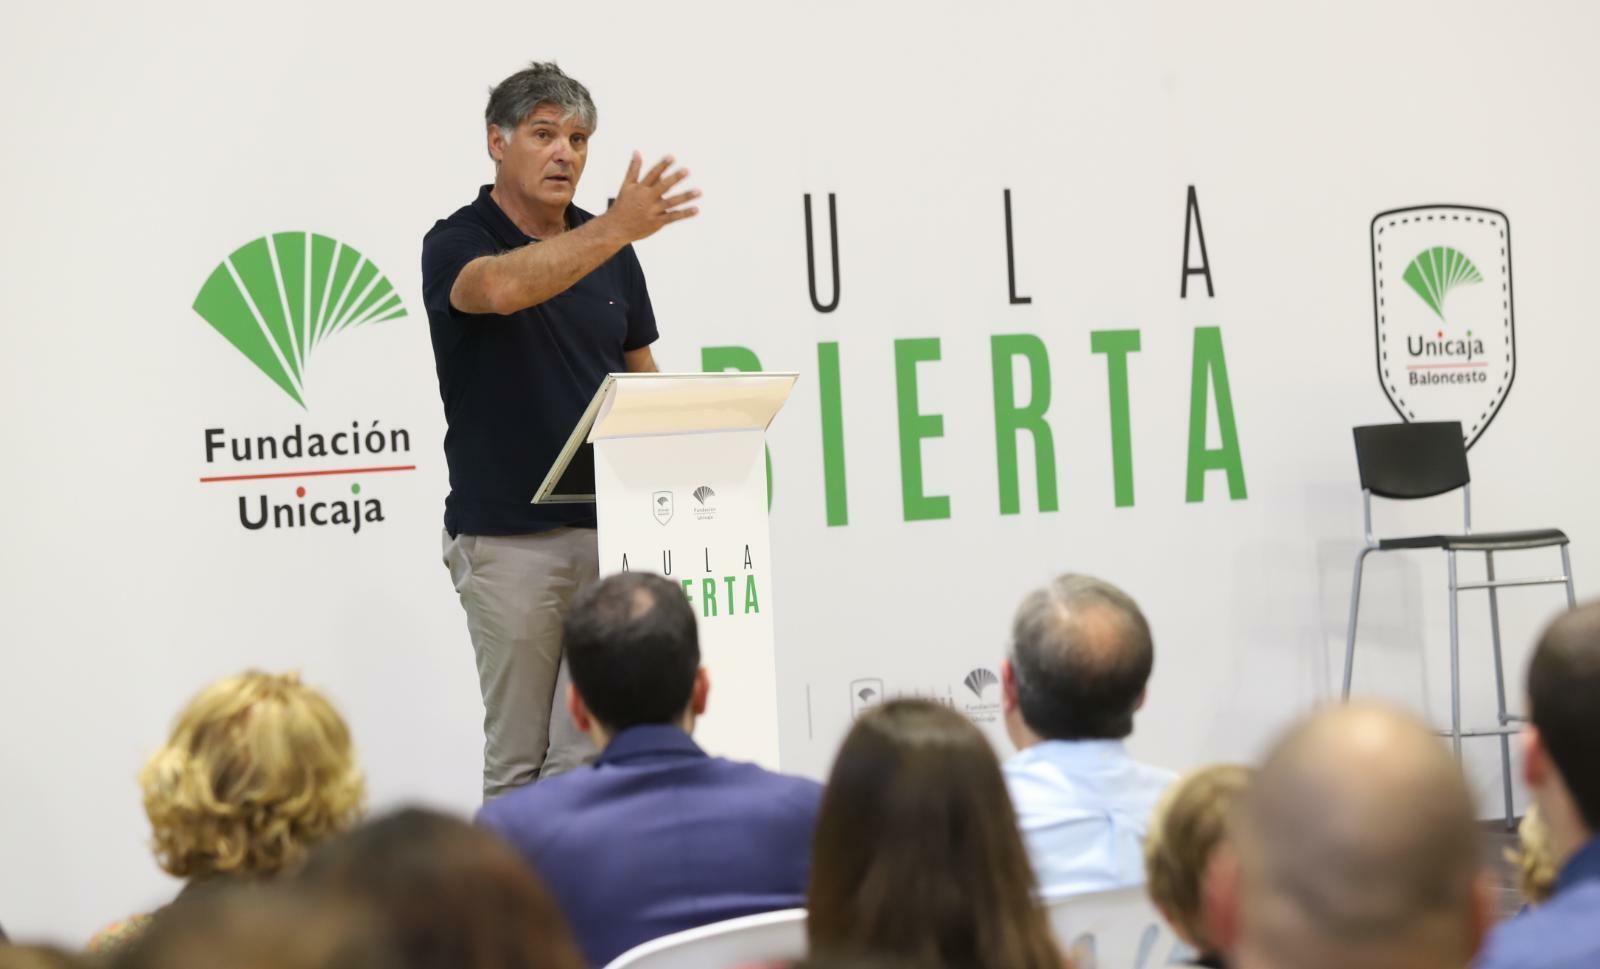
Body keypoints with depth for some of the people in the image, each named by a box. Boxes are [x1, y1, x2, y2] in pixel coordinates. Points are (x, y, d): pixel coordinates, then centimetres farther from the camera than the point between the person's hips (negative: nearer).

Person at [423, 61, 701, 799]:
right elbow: (503, 287, -32)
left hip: (611, 526, 4)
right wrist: (618, 228, -43)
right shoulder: (456, 244, -8)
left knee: (592, 749, 1)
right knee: (517, 756, 4)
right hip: (507, 537, -4)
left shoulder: (608, 250, 10)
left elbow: (641, 375, 16)